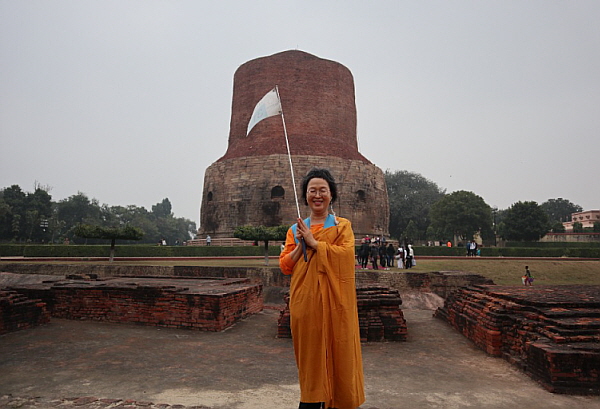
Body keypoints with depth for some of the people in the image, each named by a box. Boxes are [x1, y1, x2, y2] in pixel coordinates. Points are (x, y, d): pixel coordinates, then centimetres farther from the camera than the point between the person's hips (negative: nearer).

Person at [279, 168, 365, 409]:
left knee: (337, 350, 4)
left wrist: (314, 242, -14)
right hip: (305, 301, 2)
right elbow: (284, 266, 6)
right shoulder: (295, 230, 11)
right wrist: (301, 245, -8)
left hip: (334, 300, -2)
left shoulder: (342, 225, 4)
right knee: (310, 351, 6)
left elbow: (345, 253, -14)